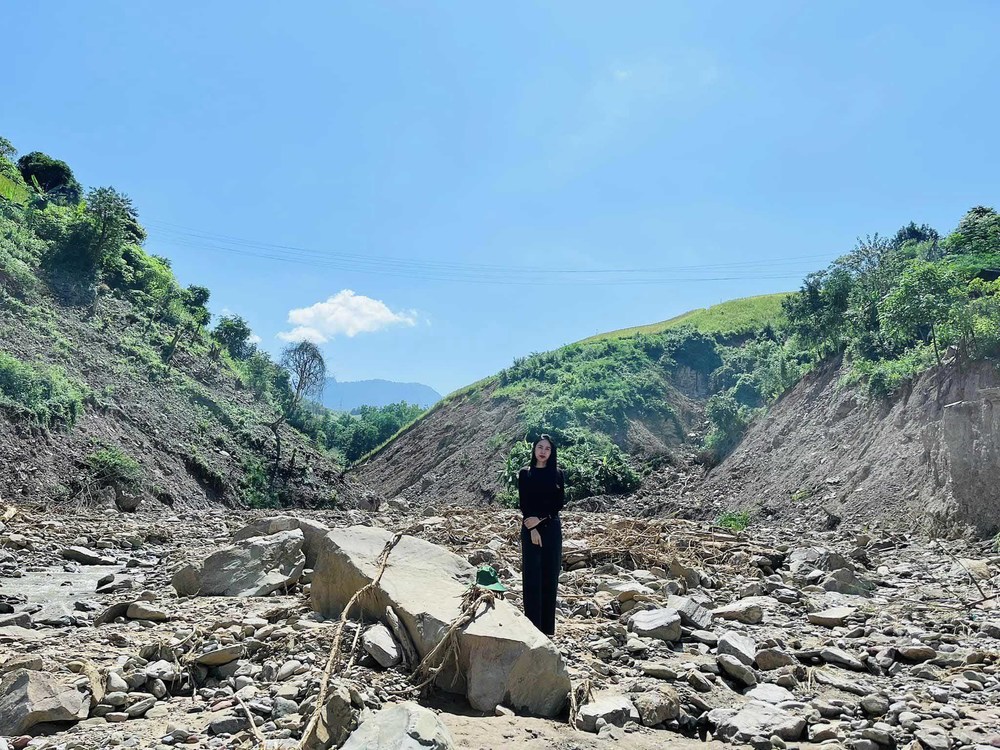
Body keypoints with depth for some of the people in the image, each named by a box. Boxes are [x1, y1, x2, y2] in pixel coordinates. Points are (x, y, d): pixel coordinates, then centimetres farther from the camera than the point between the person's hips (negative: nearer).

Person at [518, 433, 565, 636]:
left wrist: (540, 519, -13)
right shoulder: (524, 473, 2)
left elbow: (560, 503, -1)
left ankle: (548, 624, 12)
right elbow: (523, 503, -3)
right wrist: (532, 529, -13)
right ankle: (533, 624, 4)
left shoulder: (557, 474, 5)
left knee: (550, 574, 3)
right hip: (530, 528, -1)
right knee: (532, 575, -2)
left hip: (551, 528, 1)